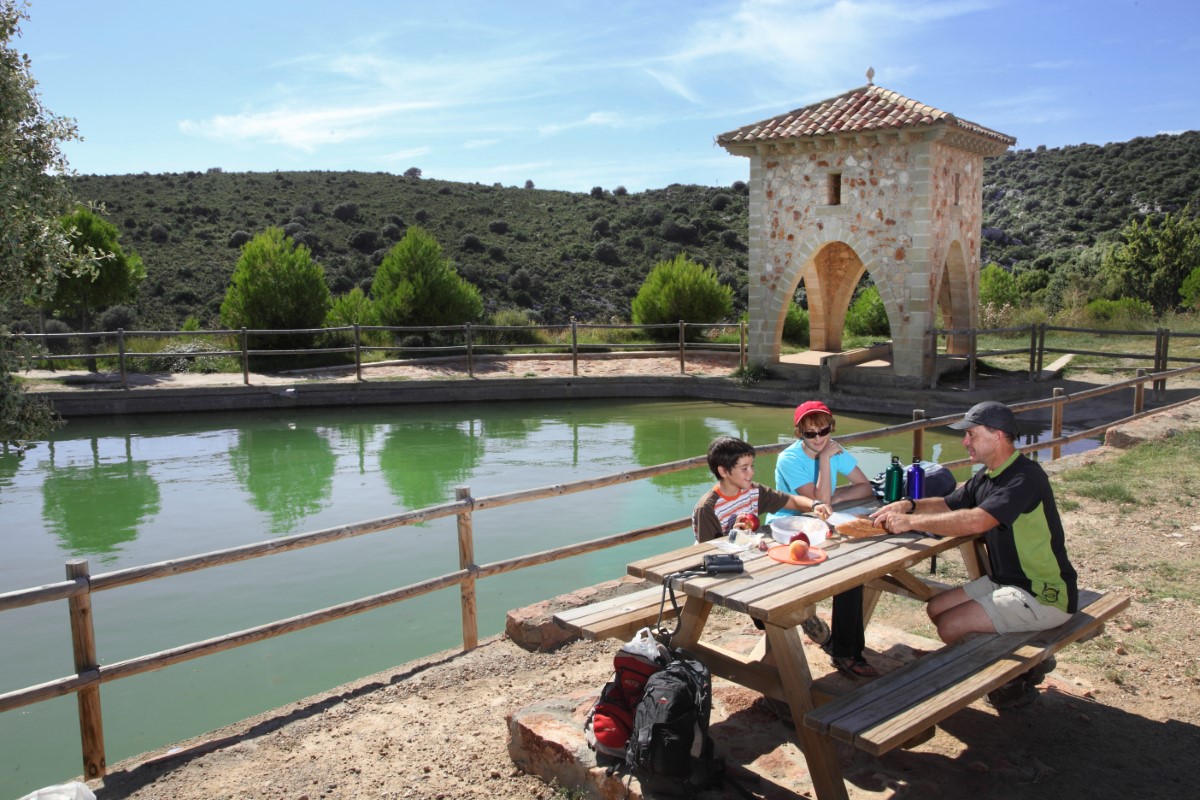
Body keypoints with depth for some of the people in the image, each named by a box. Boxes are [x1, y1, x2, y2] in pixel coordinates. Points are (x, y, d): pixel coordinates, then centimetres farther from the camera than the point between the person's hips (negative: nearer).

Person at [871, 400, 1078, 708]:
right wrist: (909, 505, -7)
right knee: (936, 608, 7)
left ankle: (1014, 681, 8)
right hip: (1006, 581, 10)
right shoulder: (987, 477, 7)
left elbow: (975, 521, -36)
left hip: (1043, 596, -10)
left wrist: (910, 522, -30)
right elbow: (948, 504, 15)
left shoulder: (1025, 478, -24)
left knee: (950, 626, -17)